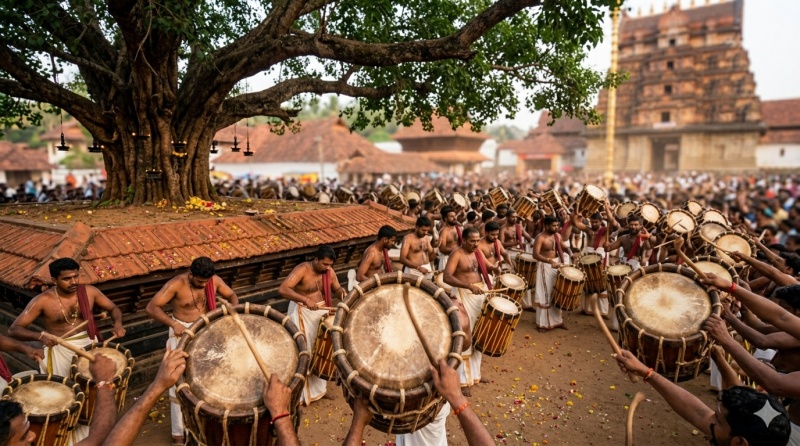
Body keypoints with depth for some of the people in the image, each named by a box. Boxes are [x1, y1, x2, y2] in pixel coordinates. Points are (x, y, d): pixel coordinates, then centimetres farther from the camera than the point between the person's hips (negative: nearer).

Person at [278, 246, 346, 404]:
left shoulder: (329, 272, -4)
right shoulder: (302, 269, -23)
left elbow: (336, 289, 10)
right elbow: (282, 289, -34)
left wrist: (342, 292, -15)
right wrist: (305, 299, -44)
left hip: (321, 312, 7)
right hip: (302, 313, -6)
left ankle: (319, 387, 32)